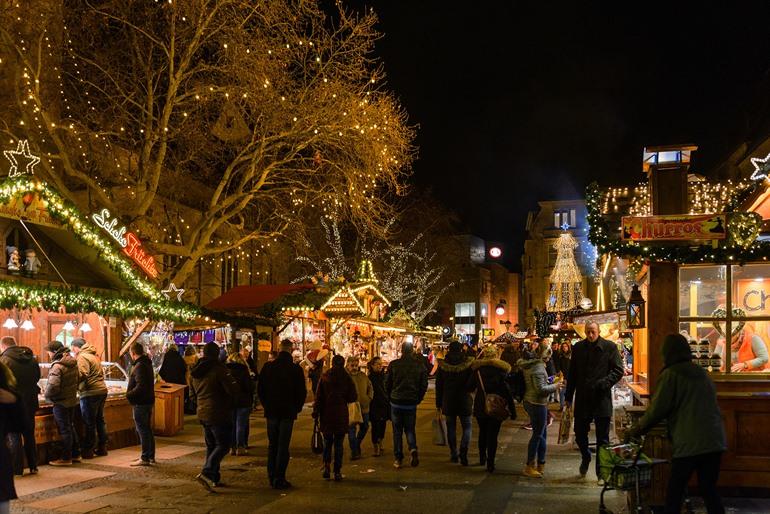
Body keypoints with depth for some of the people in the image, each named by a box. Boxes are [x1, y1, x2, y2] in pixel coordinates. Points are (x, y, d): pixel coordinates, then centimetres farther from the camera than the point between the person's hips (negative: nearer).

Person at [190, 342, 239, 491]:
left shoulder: (196, 372, 10)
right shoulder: (218, 368, -15)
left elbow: (193, 394, 22)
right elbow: (233, 390, -19)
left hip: (203, 414, 8)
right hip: (218, 414, -8)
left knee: (211, 445, 15)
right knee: (222, 445, -4)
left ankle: (214, 478, 16)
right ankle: (207, 472, -19)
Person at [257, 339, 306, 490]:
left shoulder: (268, 366, -1)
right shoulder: (296, 369, -9)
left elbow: (260, 389, 4)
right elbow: (302, 392, -5)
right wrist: (297, 408, 10)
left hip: (271, 411, 3)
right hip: (288, 412, -3)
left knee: (272, 445, 13)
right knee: (283, 446, 1)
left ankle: (272, 477, 16)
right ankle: (279, 479, 0)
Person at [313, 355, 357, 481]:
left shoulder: (324, 377, -1)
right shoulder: (346, 378, -4)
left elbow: (318, 396, -1)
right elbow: (353, 397, -3)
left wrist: (316, 411, 5)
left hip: (326, 414, 1)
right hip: (341, 415, -1)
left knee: (327, 442, 14)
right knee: (339, 444, 5)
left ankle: (326, 467, 0)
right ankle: (337, 472, 4)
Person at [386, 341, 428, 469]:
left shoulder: (393, 364, -7)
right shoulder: (419, 365, -3)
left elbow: (387, 383, 1)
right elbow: (424, 385, 1)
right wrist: (418, 399, 14)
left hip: (396, 402, -1)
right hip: (411, 402, 1)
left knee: (397, 431, 9)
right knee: (410, 429, 14)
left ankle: (398, 459, 8)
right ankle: (413, 449, -11)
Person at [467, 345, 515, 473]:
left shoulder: (478, 369, -3)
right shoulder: (502, 369, -7)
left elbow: (469, 387, 5)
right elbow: (508, 391, -7)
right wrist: (512, 410, -2)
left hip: (480, 407, 2)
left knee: (483, 432, 20)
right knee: (493, 435, 2)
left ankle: (482, 458, 30)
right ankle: (490, 463, -1)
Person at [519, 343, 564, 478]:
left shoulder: (530, 364, 10)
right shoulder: (538, 366, -21)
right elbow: (540, 389, -24)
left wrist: (552, 385, 14)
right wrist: (554, 386, -11)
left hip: (530, 402, 10)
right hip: (537, 404, -10)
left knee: (542, 433, 18)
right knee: (537, 434, 0)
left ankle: (541, 464, 26)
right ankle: (529, 467, 7)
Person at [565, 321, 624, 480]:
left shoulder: (610, 347, -3)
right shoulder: (578, 348, 6)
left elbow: (619, 370, -3)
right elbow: (572, 373, 12)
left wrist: (605, 382, -19)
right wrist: (568, 396, 10)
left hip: (602, 399, -3)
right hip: (582, 399, 3)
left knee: (602, 438, 3)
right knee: (580, 433, 10)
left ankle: (601, 471, 14)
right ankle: (585, 458, 38)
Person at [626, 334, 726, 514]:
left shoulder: (670, 374, -5)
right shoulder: (702, 373, 15)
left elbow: (657, 410, -7)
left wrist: (636, 430, 7)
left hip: (688, 444, -6)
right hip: (714, 441, 6)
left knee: (675, 492, 3)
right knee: (709, 489, 13)